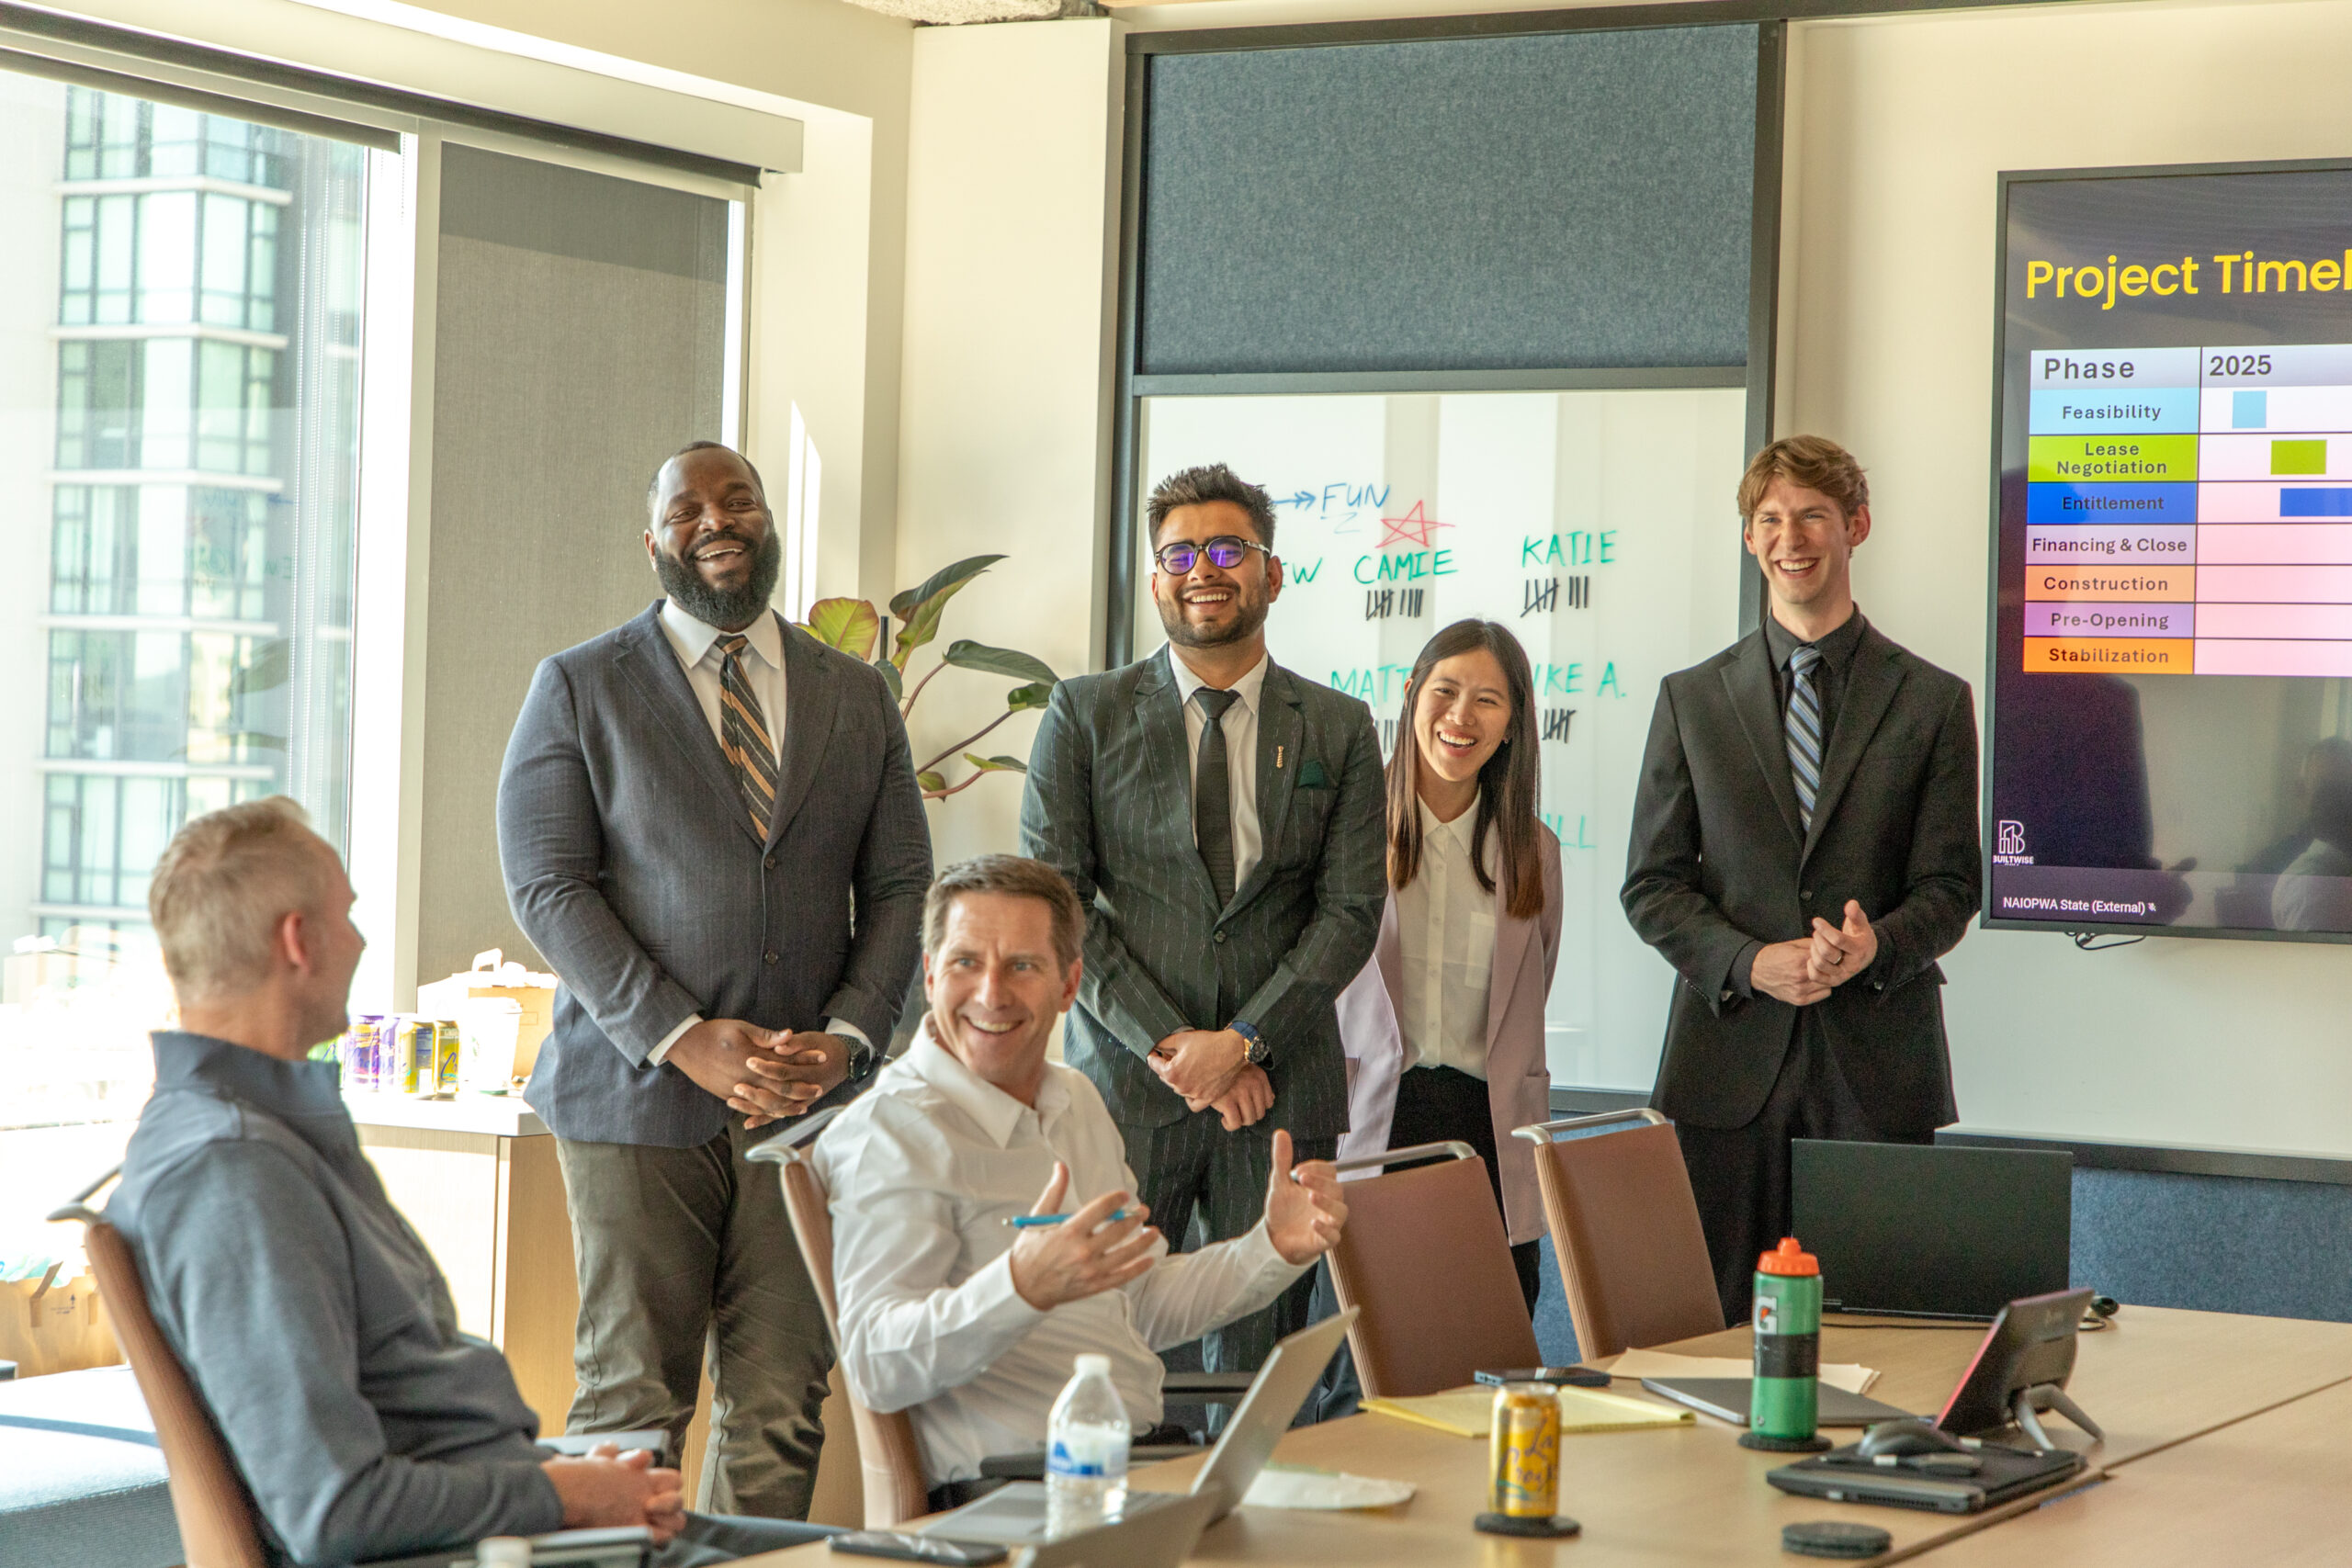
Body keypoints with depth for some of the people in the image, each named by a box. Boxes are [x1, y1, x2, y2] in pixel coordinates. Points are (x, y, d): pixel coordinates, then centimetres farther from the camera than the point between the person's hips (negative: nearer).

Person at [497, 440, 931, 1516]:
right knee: (631, 1404, -1)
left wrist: (847, 1038, -6)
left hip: (806, 1101, 3)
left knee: (782, 1408, 1)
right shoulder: (579, 689, 4)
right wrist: (684, 1038, -14)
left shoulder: (855, 698, 14)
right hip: (638, 1098, -3)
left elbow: (899, 890, 12)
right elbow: (548, 889, -3)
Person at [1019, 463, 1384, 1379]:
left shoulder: (1340, 730, 10)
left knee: (1259, 1362, 2)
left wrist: (1242, 1042, -9)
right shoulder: (1086, 713, 6)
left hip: (1282, 1089, 1)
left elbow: (1350, 911, 3)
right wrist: (1168, 1046, -9)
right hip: (1124, 1082, -1)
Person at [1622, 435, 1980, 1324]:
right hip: (1730, 1059, 1)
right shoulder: (1693, 699, 11)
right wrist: (1751, 962, -11)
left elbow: (1950, 885, 5)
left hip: (1878, 1070, -1)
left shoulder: (1932, 702, 8)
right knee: (1713, 1326, -1)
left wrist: (1877, 945, -17)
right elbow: (1652, 885, 7)